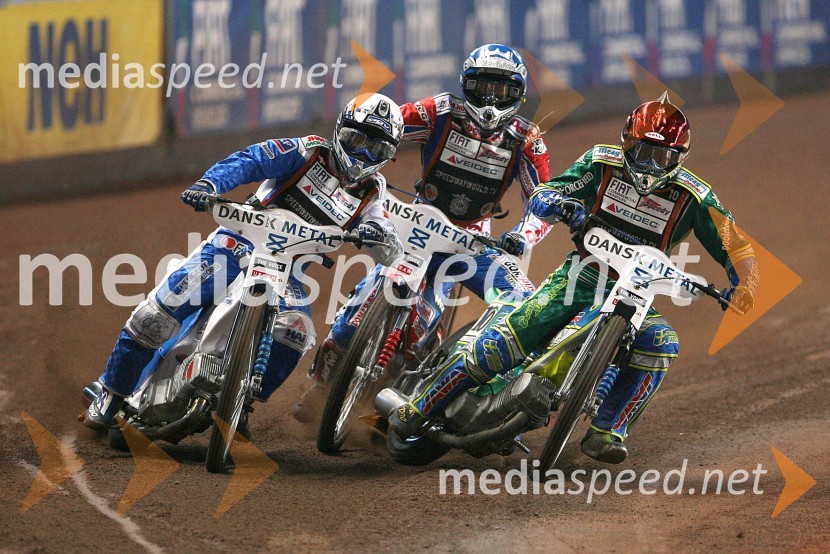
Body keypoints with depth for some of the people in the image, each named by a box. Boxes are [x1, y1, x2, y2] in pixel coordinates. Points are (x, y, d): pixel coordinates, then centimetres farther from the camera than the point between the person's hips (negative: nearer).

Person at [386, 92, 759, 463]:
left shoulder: (694, 197, -6)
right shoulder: (602, 163, -4)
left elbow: (736, 249, -5)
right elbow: (539, 199, -4)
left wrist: (743, 286, -26)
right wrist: (562, 204, -28)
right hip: (579, 278, 0)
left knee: (659, 345, -33)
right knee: (499, 345, -17)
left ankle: (606, 433, -27)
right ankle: (419, 409, -3)